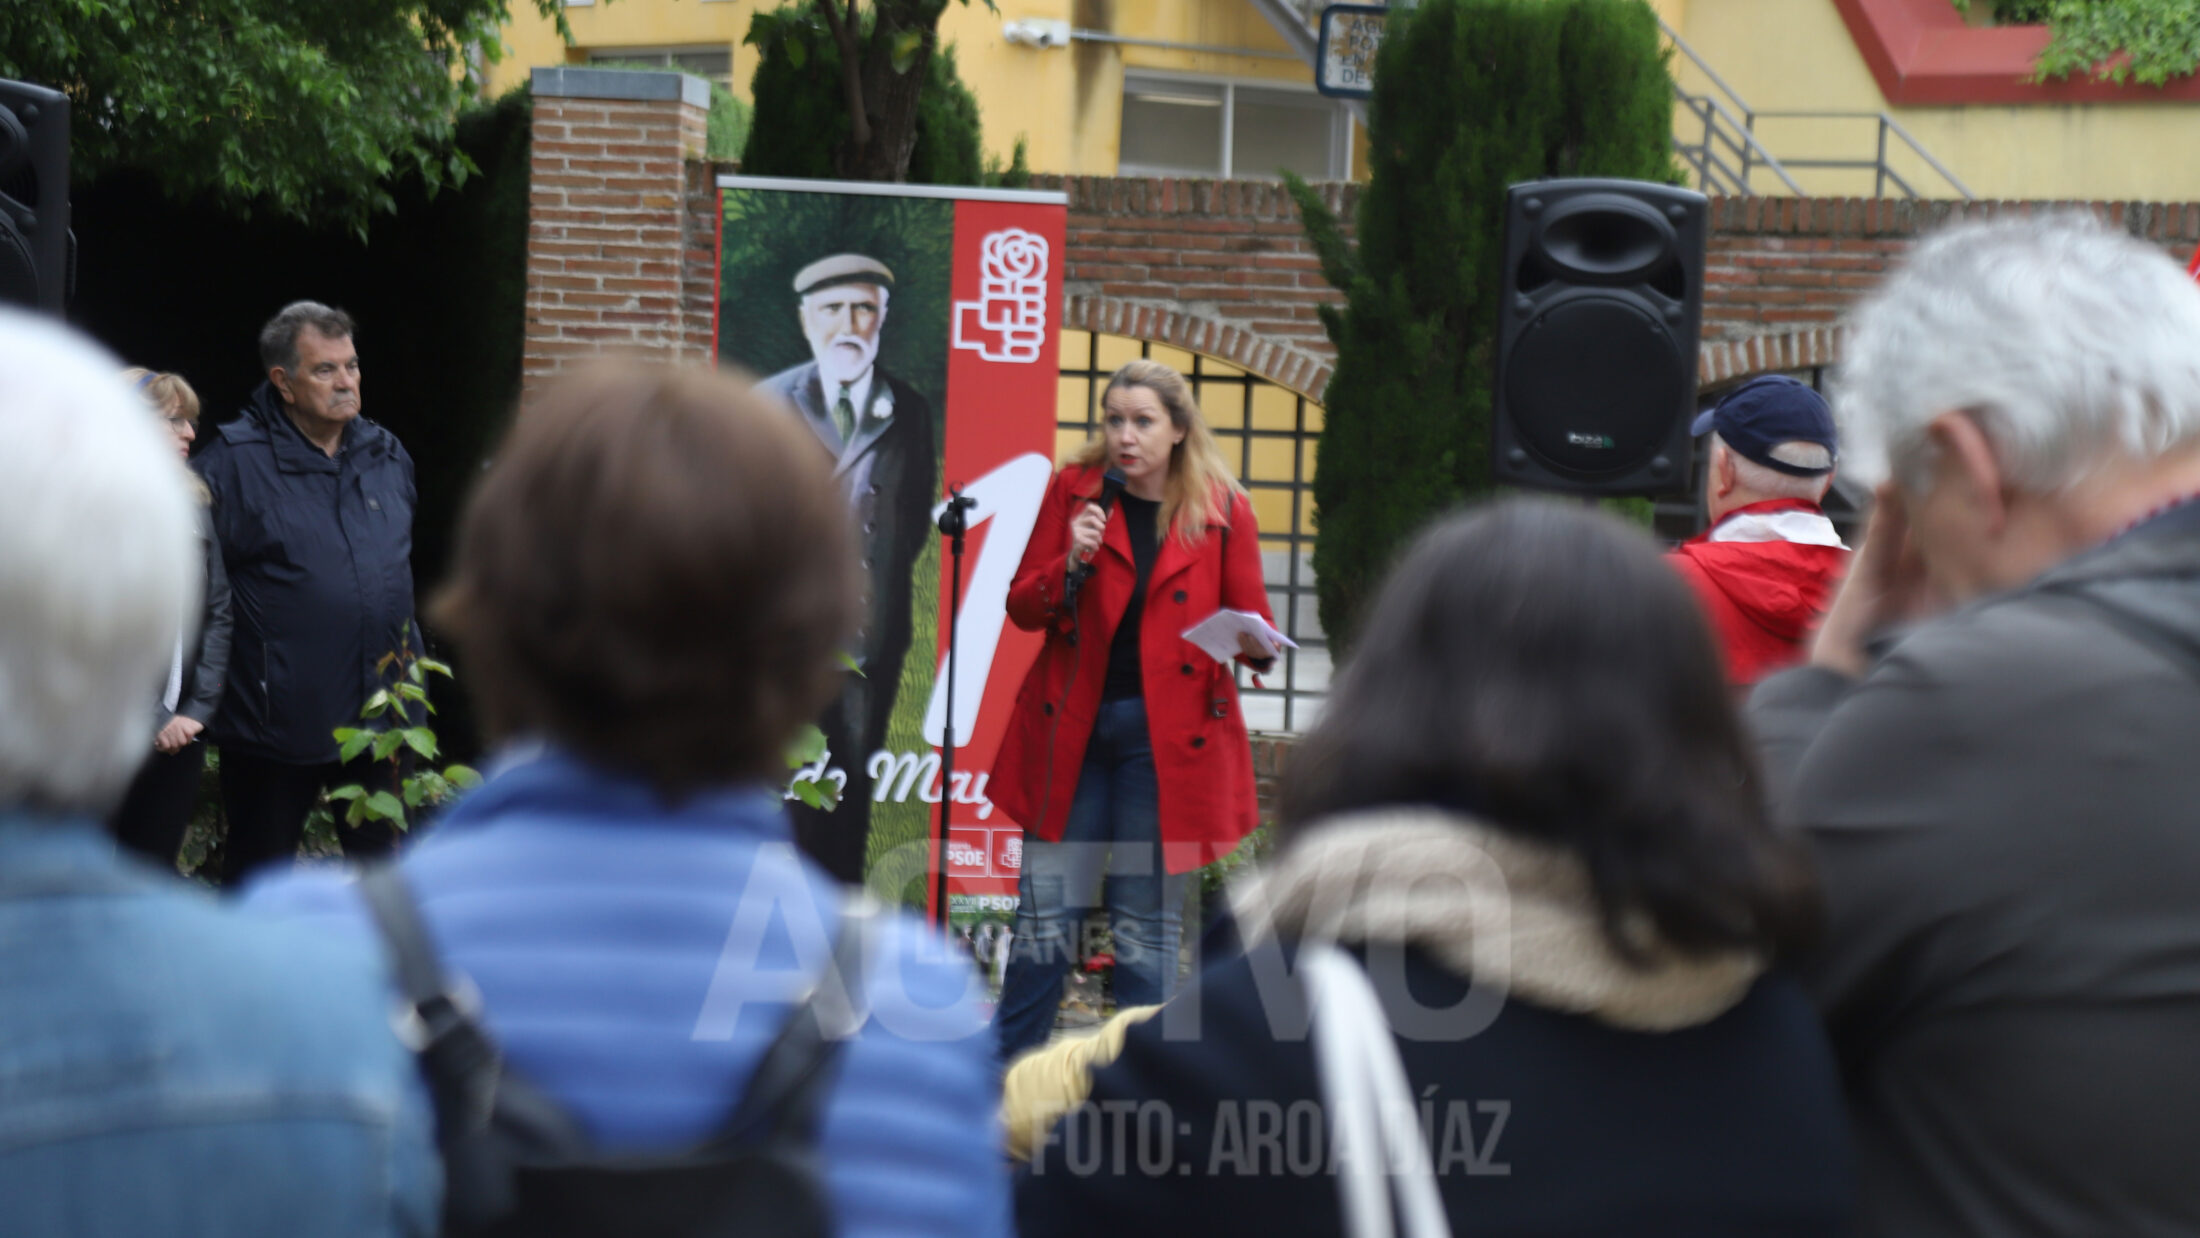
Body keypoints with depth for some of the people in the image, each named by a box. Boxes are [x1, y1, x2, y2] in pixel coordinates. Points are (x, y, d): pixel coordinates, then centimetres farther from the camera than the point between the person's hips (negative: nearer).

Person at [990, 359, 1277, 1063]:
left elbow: (1252, 620, 4)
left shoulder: (1221, 509, 0)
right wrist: (1069, 564, -15)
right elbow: (1022, 608, 4)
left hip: (1168, 736, -1)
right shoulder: (1076, 489, 3)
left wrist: (1256, 644, -19)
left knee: (1148, 925, 4)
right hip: (1070, 726, 1)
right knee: (1045, 912, 2)